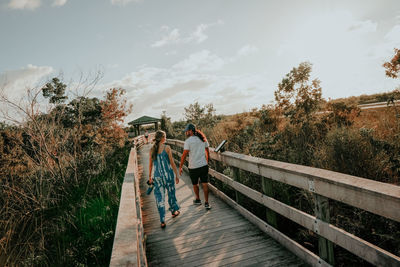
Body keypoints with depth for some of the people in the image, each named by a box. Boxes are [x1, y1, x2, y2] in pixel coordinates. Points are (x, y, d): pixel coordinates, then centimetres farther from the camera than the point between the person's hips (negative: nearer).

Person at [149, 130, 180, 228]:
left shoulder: (152, 149, 1)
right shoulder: (167, 148, -10)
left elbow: (151, 164, 7)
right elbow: (172, 163, -8)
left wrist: (150, 176, 18)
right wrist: (177, 174, 0)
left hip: (157, 176, 3)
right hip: (168, 174, -3)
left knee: (160, 198, 7)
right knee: (171, 193, 19)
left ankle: (162, 221, 9)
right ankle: (174, 211, 40)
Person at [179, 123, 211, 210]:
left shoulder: (188, 141, -12)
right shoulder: (203, 139, 5)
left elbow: (184, 155, -14)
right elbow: (207, 152, 13)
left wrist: (180, 167, -6)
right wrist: (207, 161, 25)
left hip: (193, 167, -4)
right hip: (204, 165, 4)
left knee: (195, 184, 16)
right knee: (205, 184, 6)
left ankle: (198, 199, 33)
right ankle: (206, 203, 7)